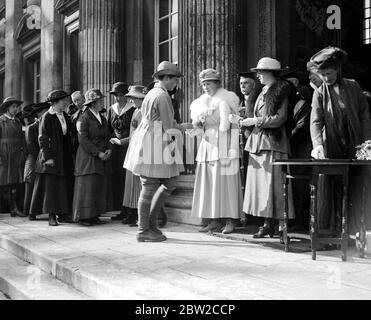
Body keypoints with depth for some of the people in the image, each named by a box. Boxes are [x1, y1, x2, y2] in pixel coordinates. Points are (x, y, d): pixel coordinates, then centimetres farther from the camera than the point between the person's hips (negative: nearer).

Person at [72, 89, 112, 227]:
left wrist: (109, 150, -1)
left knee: (100, 188, 5)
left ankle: (94, 215, 11)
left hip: (103, 158, 7)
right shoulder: (84, 118, -6)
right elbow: (83, 139, -13)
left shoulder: (103, 119, 18)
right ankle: (83, 216, 2)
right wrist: (98, 153, -16)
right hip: (88, 157, -7)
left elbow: (108, 137, 19)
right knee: (87, 186, -6)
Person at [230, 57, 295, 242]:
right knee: (260, 185, 6)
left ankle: (282, 227, 1)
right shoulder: (263, 93, 19)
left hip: (273, 144, -8)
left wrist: (253, 121, -12)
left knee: (275, 185, -7)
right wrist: (242, 121, 5)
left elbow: (278, 119, -13)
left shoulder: (280, 92, -3)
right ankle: (267, 224, 13)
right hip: (258, 142, 8)